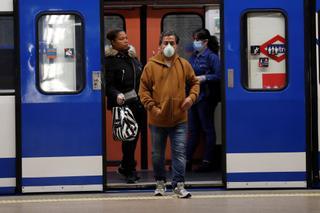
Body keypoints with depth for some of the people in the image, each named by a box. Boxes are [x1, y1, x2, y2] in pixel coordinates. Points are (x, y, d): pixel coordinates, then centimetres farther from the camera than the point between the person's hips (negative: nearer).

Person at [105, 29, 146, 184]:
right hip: (123, 106, -7)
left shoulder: (132, 56, 14)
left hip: (139, 105, 7)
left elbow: (142, 79, 22)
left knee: (134, 136, 10)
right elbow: (108, 85, -12)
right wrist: (117, 95, -28)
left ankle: (125, 167, 25)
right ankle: (129, 171, 5)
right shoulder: (110, 60, -7)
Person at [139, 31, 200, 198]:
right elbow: (143, 90, -1)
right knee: (158, 154, 11)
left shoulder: (184, 65, 4)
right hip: (157, 120, 0)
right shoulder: (151, 66, -2)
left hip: (179, 119, 0)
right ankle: (160, 183, 26)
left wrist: (191, 96, -3)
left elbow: (194, 83, 15)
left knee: (179, 153, -2)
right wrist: (152, 108, -10)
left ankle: (178, 185, 4)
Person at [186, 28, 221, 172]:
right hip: (193, 96, 7)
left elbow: (218, 76, -15)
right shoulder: (193, 57, 12)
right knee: (193, 130, 11)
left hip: (206, 98, -7)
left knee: (208, 129, 2)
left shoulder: (211, 57, -10)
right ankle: (187, 161, 15)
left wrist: (204, 78, -21)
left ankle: (207, 162, 8)